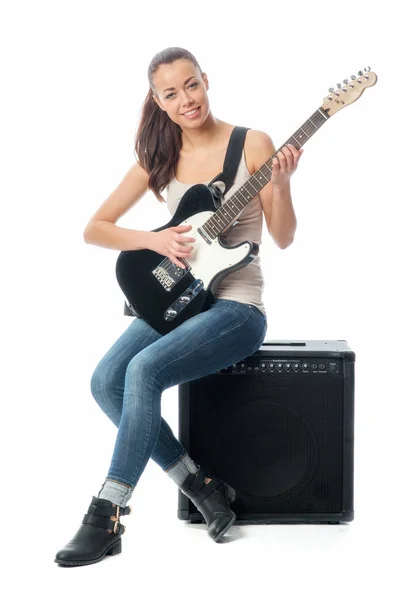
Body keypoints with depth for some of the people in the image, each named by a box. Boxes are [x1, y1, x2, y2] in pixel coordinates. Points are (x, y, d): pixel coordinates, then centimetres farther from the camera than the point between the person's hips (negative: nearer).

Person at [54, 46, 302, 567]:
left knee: (144, 369, -29)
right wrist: (155, 239, -10)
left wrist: (282, 182, -20)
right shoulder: (160, 157, 6)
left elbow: (283, 238, -3)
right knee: (106, 381, -18)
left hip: (236, 306, -5)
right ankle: (202, 486, -4)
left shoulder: (252, 143, -4)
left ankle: (107, 518, -19)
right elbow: (94, 229, 6)